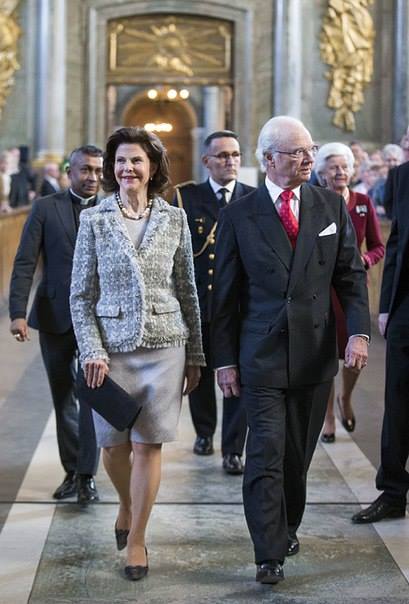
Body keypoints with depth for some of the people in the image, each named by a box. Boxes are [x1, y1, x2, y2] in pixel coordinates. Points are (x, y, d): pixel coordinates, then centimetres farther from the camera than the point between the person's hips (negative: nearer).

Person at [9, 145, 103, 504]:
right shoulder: (45, 208, 2)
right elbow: (25, 263, -3)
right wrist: (18, 313, -13)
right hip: (55, 317, 1)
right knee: (63, 399, 11)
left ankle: (87, 475, 3)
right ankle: (71, 471, 22)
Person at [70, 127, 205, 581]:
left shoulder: (174, 219, 4)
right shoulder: (94, 220, 1)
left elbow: (187, 291, 8)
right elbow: (81, 295, 1)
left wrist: (195, 355, 9)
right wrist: (91, 351, -8)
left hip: (164, 345, 0)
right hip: (111, 347, 0)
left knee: (149, 443, 0)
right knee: (114, 444, 7)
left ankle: (137, 538, 13)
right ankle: (127, 505, 38)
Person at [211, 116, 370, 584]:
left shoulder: (331, 206, 5)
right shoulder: (239, 215, -2)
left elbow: (351, 275, 7)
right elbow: (225, 295, 1)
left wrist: (359, 331, -7)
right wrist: (225, 360, -1)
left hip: (315, 353, 3)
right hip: (262, 355, -3)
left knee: (298, 453, 12)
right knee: (266, 453, -7)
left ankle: (287, 528, 31)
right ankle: (269, 553, -4)